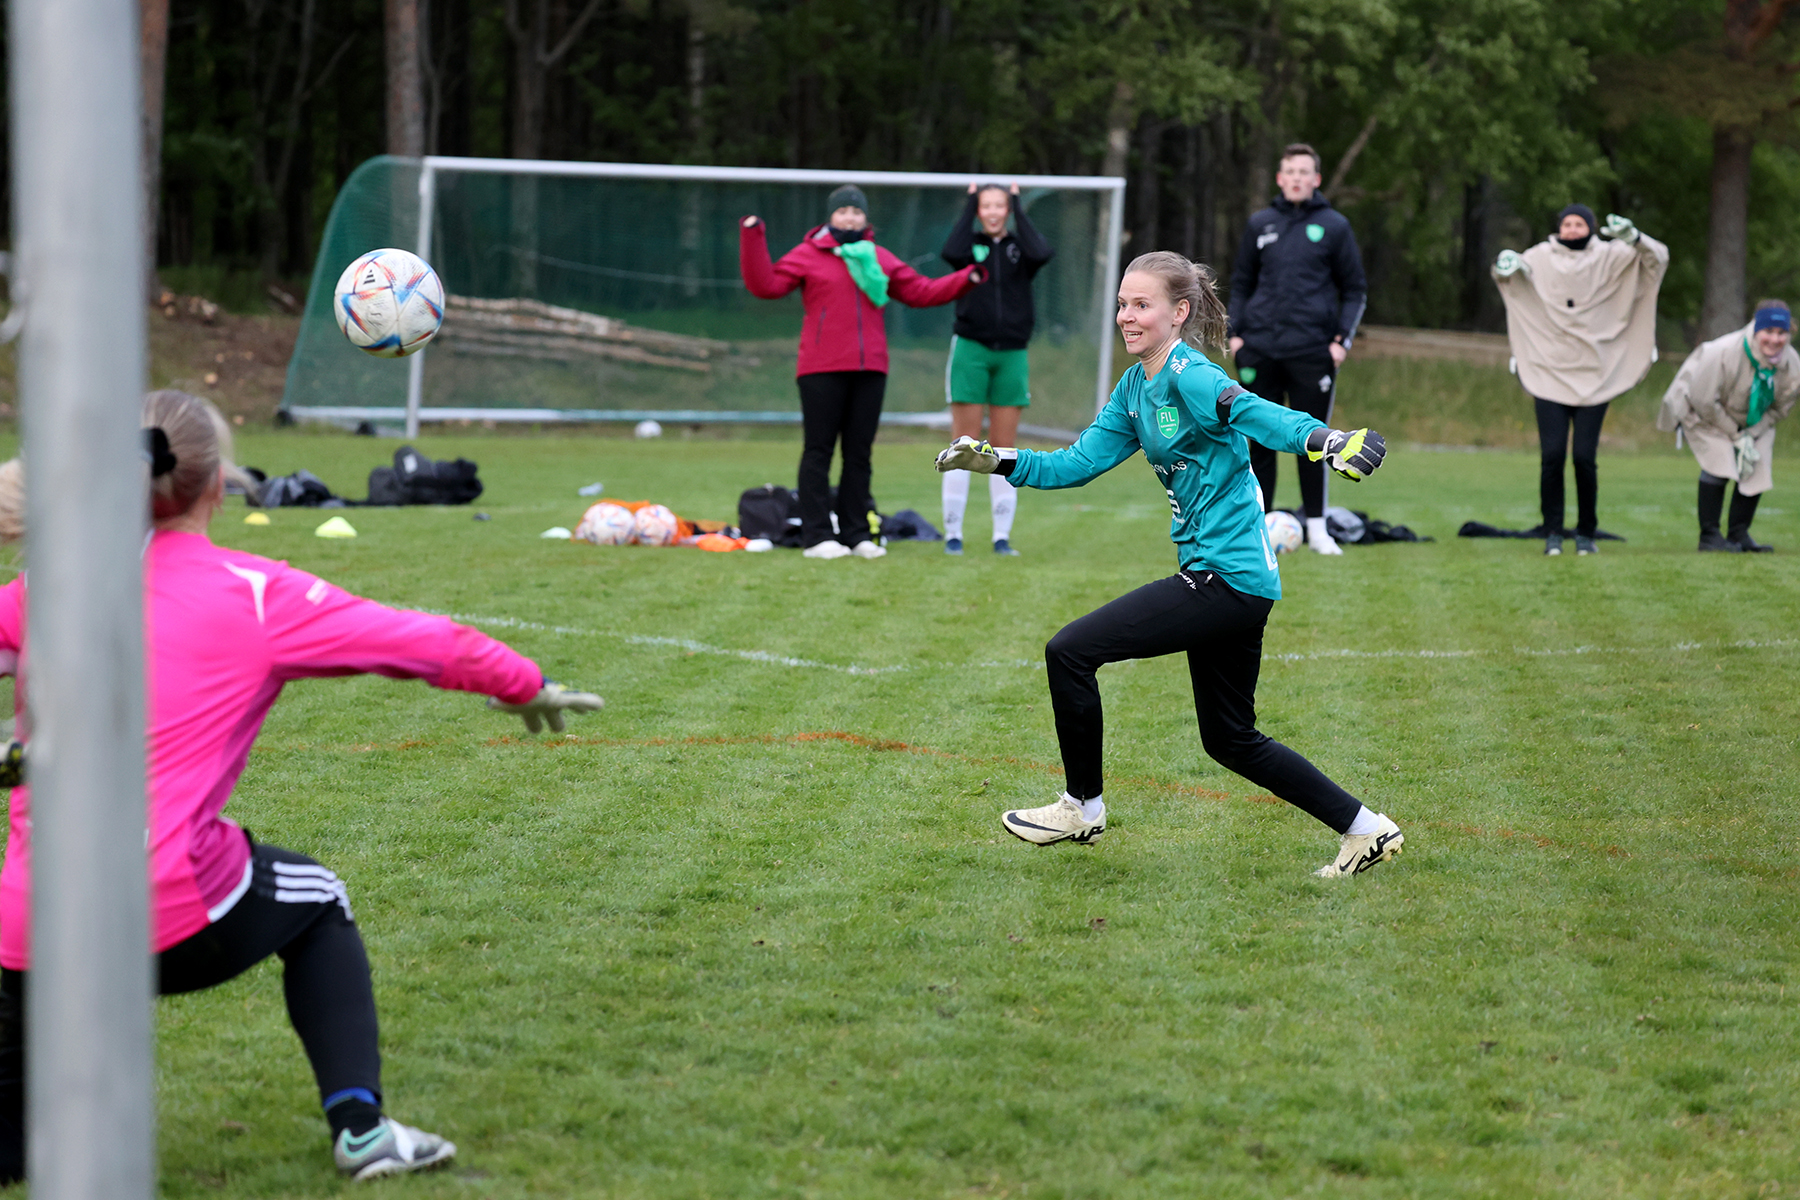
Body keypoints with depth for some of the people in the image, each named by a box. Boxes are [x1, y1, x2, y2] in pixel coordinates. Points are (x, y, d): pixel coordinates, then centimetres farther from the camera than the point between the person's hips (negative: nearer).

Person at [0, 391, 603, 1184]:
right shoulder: (254, 594, 0)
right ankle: (360, 1127, 19)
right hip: (168, 913, -3)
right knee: (316, 901, 30)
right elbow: (434, 647, 8)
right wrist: (529, 686, 25)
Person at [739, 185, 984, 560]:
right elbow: (765, 285, -3)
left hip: (870, 369, 4)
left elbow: (922, 292, 18)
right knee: (819, 450, -3)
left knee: (859, 453, 7)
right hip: (821, 370, -4)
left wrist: (966, 279, 9)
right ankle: (817, 536, -2)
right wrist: (752, 240, -12)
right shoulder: (808, 255, 3)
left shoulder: (879, 259, 15)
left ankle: (856, 533, 13)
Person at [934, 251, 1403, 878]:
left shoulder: (1190, 375, -15)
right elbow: (1080, 461, 18)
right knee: (1231, 740, 17)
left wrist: (1321, 438, -51)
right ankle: (1365, 830, 23)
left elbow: (1254, 412, -33)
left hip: (1226, 578, -10)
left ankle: (1084, 807, 7)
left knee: (1070, 651, -8)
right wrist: (997, 461, 7)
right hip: (1231, 578, 10)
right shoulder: (1135, 388, 13)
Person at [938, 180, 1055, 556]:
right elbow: (951, 252, -20)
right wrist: (968, 206, -9)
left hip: (1012, 354, 2)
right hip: (970, 350, -2)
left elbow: (1042, 254, -16)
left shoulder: (1018, 248, 7)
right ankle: (953, 533, 0)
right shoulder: (970, 245, 4)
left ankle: (1002, 535, 7)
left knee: (1004, 447, 3)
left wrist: (1019, 208, -7)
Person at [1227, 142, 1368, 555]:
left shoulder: (1334, 226, 4)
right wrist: (1235, 332, 5)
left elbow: (1355, 290, 8)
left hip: (1313, 351, -2)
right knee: (1260, 441, 4)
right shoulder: (1260, 224, 10)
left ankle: (1317, 528, 7)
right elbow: (1241, 283, 17)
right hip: (1259, 350, 2)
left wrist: (1343, 339, -4)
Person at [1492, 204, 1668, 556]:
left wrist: (1632, 237, -22)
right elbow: (1505, 276, 15)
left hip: (1594, 378, -1)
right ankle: (1552, 533, 3)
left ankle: (1586, 533, 9)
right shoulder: (1541, 258, 5)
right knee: (1552, 457, -8)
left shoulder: (1609, 258, 3)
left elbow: (1657, 258, -2)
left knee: (1585, 458, -6)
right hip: (1548, 374, 1)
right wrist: (1505, 265, -10)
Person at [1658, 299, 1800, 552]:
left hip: (1754, 421, 6)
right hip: (1703, 414, -6)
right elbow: (1704, 401, -27)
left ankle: (1739, 534, 10)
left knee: (1757, 469, -5)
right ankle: (1709, 535, -14)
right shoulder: (1723, 353, -36)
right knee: (1720, 463, -22)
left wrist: (1751, 435, -17)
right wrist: (1736, 436, -22)